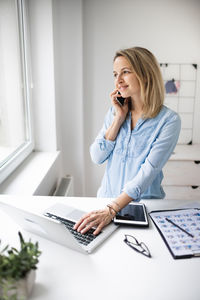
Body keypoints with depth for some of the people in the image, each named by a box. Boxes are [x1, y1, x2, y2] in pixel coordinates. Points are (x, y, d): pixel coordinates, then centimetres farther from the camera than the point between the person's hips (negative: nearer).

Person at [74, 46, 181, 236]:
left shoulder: (168, 120, -10)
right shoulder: (115, 111, 5)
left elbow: (148, 172, -19)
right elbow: (97, 157, -2)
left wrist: (111, 210, -27)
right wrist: (119, 118, -8)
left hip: (144, 205, -2)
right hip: (107, 199, 3)